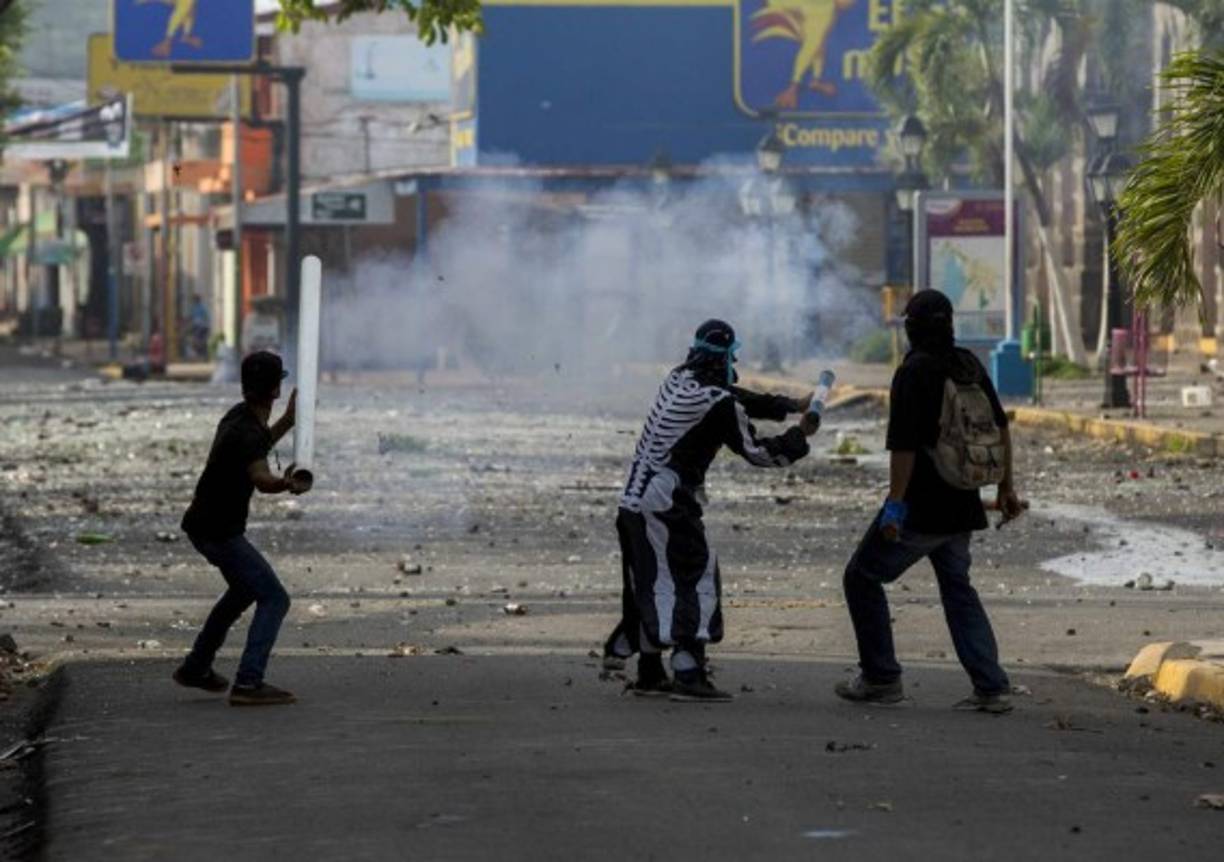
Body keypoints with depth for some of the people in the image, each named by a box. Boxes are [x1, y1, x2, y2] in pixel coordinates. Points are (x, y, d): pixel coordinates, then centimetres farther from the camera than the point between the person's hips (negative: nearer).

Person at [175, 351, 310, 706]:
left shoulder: (239, 416, 4)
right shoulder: (248, 433, -26)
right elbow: (260, 478, -46)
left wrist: (288, 421, 31)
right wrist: (286, 484, -66)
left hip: (203, 524, 10)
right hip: (220, 531, -10)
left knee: (244, 590, 30)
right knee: (274, 599, -11)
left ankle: (196, 668, 37)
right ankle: (248, 684, -21)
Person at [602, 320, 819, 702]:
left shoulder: (678, 380, 11)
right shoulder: (720, 404, -13)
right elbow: (756, 452, -5)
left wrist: (791, 406, 25)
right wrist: (800, 435, 9)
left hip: (632, 502, 9)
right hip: (668, 505, -9)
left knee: (651, 585, 15)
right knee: (696, 580, -6)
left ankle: (650, 673, 20)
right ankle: (688, 675, -14)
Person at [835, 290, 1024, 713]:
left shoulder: (914, 372, -15)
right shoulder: (971, 366, 8)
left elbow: (904, 445, -21)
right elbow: (1000, 427, 14)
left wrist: (895, 505, -20)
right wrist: (1006, 486, 21)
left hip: (921, 505, -7)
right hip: (962, 506, 7)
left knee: (862, 577, 7)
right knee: (957, 589, 18)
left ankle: (881, 679, 7)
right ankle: (991, 688, 7)